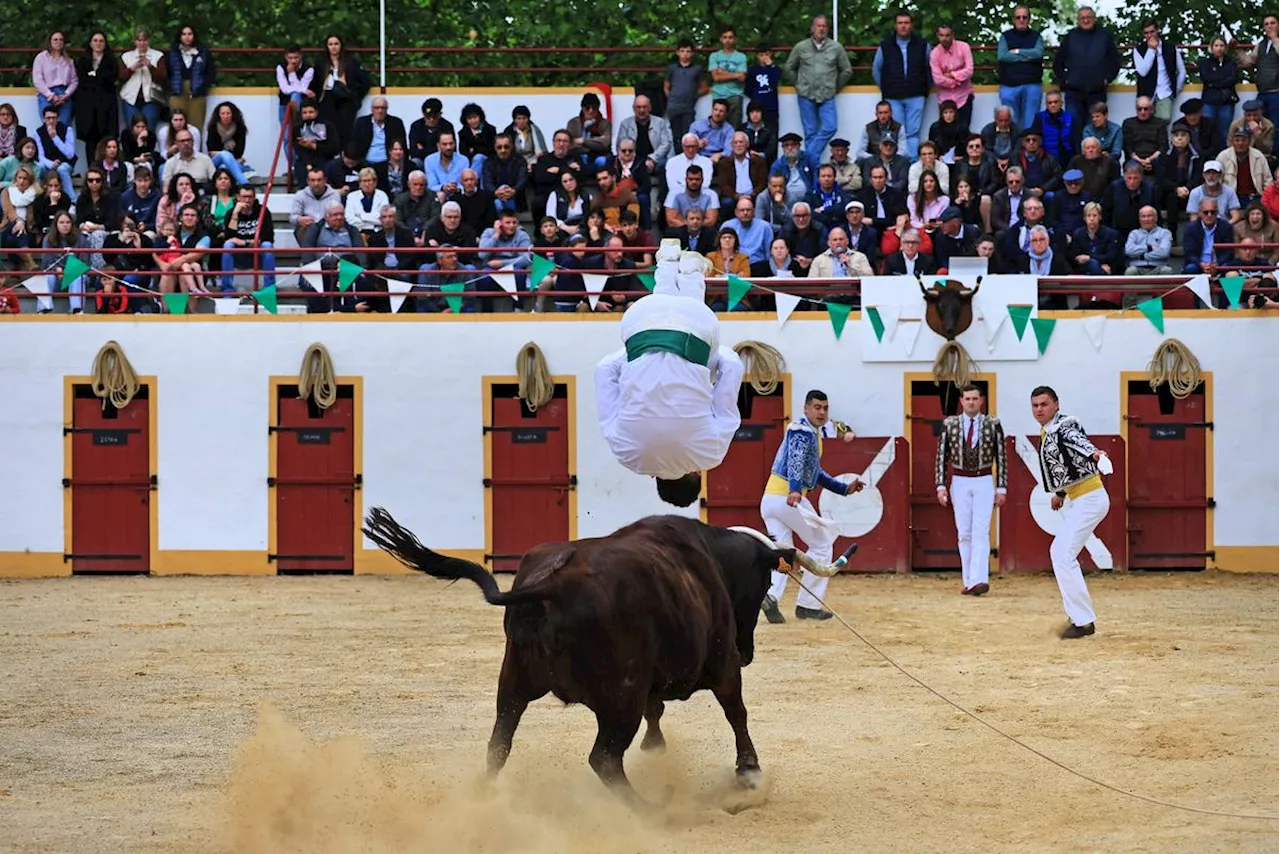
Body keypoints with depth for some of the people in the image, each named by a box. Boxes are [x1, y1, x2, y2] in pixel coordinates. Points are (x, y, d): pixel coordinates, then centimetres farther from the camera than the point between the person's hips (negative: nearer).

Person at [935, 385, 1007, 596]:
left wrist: (1001, 488, -2)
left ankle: (978, 580, -22)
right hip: (960, 483, 2)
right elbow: (942, 457, 5)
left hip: (984, 483, -2)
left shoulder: (993, 425, 0)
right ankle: (968, 581, 6)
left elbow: (1001, 458, 2)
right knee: (964, 533, 2)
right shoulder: (950, 425, 2)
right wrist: (941, 486, -2)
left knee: (981, 532, -12)